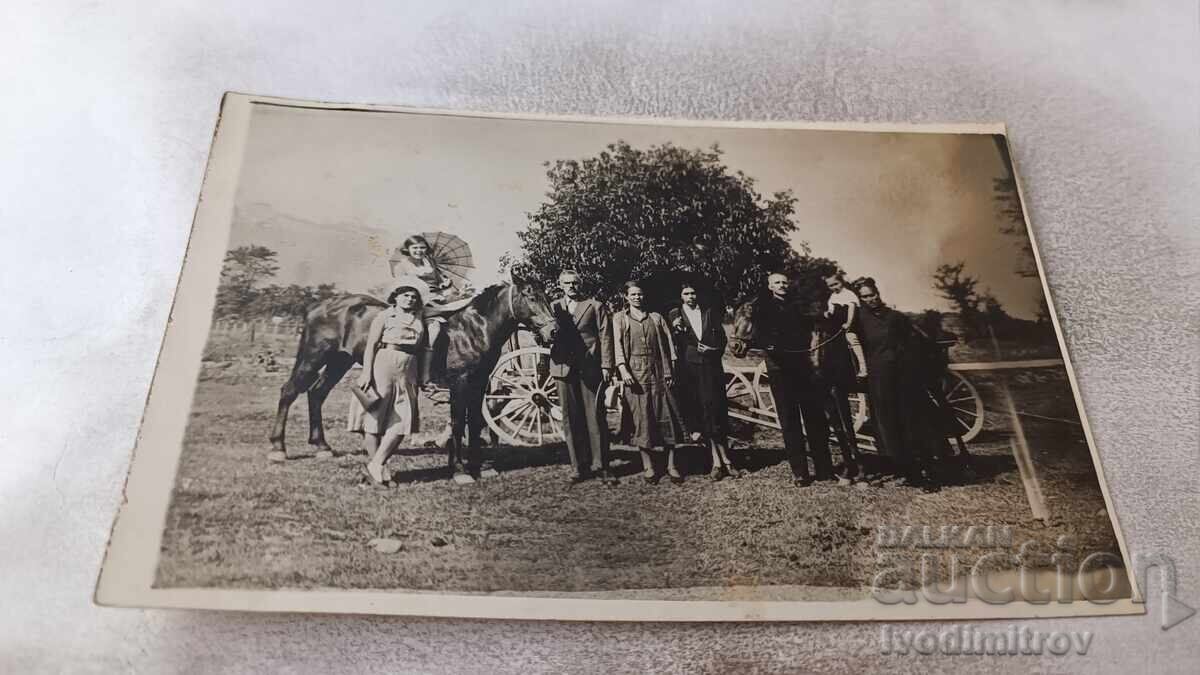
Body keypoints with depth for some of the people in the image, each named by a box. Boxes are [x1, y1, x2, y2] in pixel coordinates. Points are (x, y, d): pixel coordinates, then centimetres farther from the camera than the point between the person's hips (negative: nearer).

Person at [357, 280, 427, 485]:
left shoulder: (419, 320, 14)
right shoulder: (385, 316, 2)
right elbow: (371, 345, -4)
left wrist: (421, 379, 11)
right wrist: (366, 372, -14)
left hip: (408, 371, 4)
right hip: (383, 365, -4)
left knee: (403, 420, -5)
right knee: (376, 415, 1)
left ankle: (375, 465, 0)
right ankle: (376, 466, 10)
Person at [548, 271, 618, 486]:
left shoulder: (595, 306, 8)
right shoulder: (553, 307, 13)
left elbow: (605, 337, 3)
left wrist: (606, 366, -5)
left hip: (590, 369, -2)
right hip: (563, 368, 2)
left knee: (595, 418, -1)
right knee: (571, 420, 5)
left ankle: (600, 466, 7)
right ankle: (579, 466, 14)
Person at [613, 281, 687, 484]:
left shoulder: (656, 317, 15)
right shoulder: (619, 318, 9)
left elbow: (668, 344, 11)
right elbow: (617, 345, -2)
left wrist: (670, 371, 1)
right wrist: (623, 370, -16)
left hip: (657, 372, 2)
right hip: (634, 373, -2)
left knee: (666, 416, -2)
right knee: (640, 418, -2)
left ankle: (671, 465, 4)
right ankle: (648, 466, 5)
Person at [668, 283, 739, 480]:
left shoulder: (710, 312, 12)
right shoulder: (674, 315, 7)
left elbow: (722, 337, 13)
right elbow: (671, 344, 3)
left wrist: (715, 350, -5)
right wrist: (675, 330, -16)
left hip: (711, 366, 0)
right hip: (688, 369, 0)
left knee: (716, 412, -4)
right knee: (701, 414, 1)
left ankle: (720, 460, 3)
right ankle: (720, 460, 8)